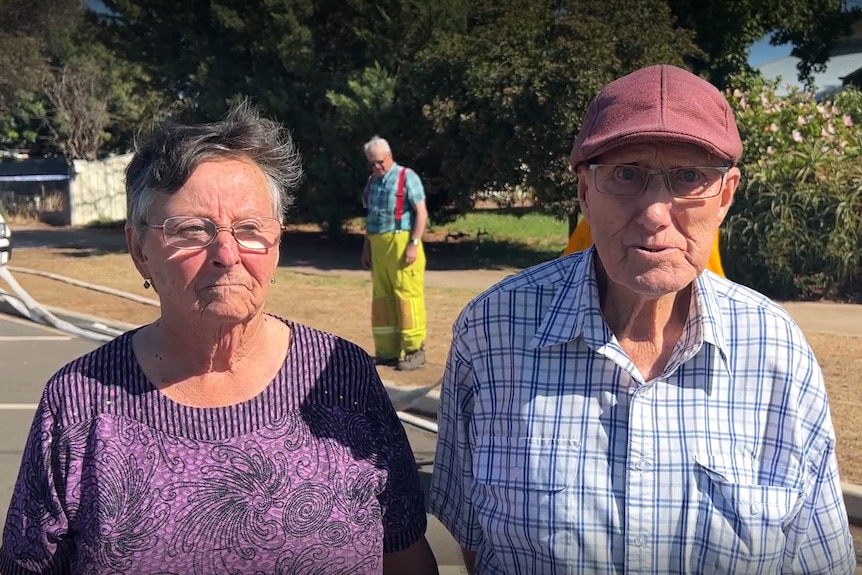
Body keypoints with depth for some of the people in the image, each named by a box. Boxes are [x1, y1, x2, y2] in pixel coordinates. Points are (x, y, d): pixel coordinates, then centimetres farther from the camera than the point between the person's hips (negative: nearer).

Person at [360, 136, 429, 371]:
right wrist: (367, 248, 16)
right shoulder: (372, 181, 16)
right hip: (378, 245, 7)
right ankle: (387, 351, 16)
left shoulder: (407, 177, -4)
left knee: (407, 295, -7)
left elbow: (421, 213, -9)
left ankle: (414, 350, 0)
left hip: (400, 243, -7)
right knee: (381, 297, 9)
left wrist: (414, 244, -16)